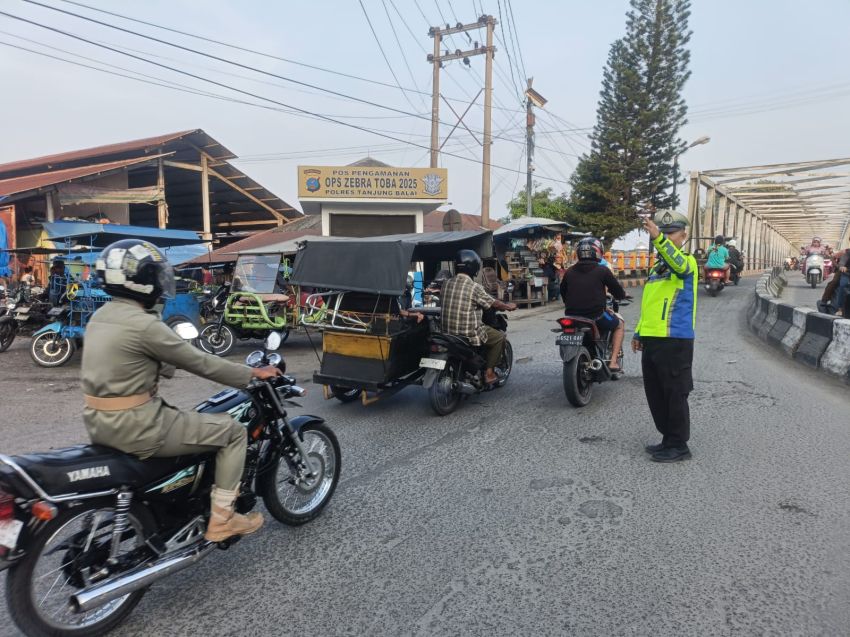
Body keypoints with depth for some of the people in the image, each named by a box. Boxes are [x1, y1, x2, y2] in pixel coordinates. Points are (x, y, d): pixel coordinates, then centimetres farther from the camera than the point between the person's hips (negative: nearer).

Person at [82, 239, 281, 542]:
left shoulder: (100, 317, 8)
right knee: (232, 431, 0)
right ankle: (221, 519, 7)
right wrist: (252, 373, -3)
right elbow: (198, 362, -13)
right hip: (134, 426, -10)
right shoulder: (144, 325, -20)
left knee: (176, 415, 35)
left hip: (98, 421, 10)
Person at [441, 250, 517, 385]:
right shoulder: (474, 287, -15)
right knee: (500, 336, 13)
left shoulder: (446, 284, 2)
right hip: (469, 334, -7)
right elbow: (494, 303, -5)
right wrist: (508, 306, 16)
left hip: (447, 332, 7)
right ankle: (489, 372, 11)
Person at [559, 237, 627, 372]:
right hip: (596, 317, -4)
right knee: (620, 324, 24)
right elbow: (619, 293, 2)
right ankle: (613, 362, 13)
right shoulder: (602, 270, -5)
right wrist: (621, 295, 25)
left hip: (572, 317, 4)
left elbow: (563, 293, 19)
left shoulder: (570, 272, 6)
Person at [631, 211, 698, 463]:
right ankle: (668, 439, 28)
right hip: (652, 340, 9)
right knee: (655, 394, 14)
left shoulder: (687, 261, -5)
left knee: (675, 394, 0)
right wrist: (639, 333, 20)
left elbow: (678, 264, -32)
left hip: (675, 341, -8)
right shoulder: (656, 267, 20)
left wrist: (658, 238, -46)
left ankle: (679, 445, 12)